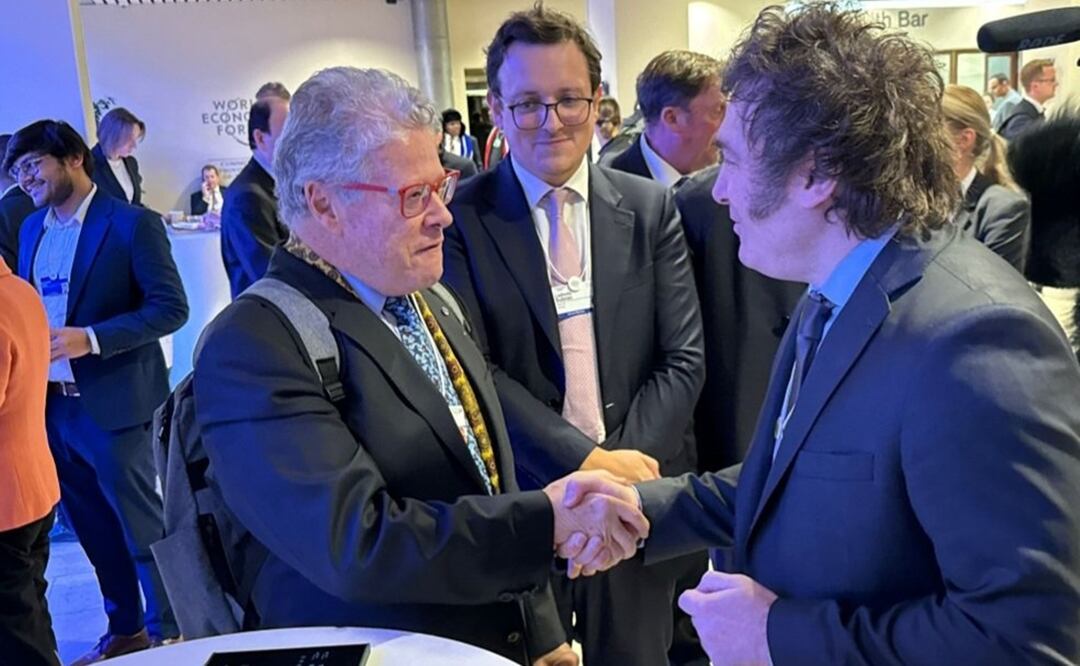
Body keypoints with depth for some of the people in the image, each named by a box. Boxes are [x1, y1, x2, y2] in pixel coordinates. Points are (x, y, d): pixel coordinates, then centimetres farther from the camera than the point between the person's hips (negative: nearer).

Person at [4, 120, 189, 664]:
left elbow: (172, 308, -16)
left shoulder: (132, 224, -11)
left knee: (142, 527, 6)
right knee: (93, 528, 18)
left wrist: (91, 339, -24)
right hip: (51, 405, 7)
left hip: (112, 405, -7)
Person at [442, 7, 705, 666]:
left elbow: (683, 358, -2)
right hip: (521, 498, -1)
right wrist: (588, 462, -18)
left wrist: (631, 461, -15)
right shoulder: (461, 218, -6)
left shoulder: (651, 208, 1)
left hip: (641, 488, 2)